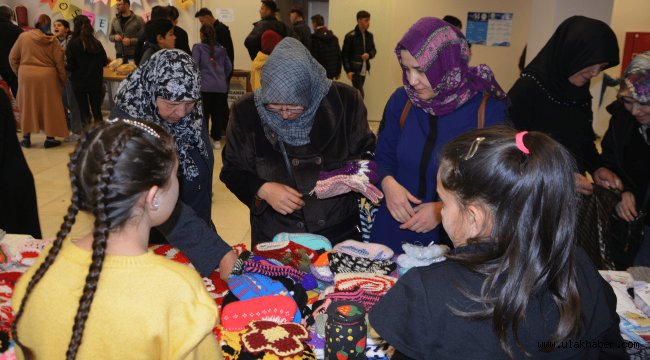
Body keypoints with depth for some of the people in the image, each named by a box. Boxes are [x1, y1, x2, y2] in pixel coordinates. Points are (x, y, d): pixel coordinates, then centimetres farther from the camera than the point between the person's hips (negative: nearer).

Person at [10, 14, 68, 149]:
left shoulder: (23, 37, 0)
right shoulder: (52, 40, -6)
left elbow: (13, 58, 5)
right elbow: (59, 62, -7)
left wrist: (19, 72, 16)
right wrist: (62, 80, 2)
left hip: (26, 76, 2)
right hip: (47, 77, -2)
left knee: (27, 107, 13)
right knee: (49, 107, 7)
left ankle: (26, 137, 18)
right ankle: (50, 138, 9)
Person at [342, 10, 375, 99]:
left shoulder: (370, 36, 10)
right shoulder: (350, 36, -8)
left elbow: (373, 50, 20)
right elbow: (344, 55, -7)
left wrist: (369, 54, -5)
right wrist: (348, 70, -15)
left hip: (364, 71, 6)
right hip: (354, 71, -6)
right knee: (360, 95, -11)